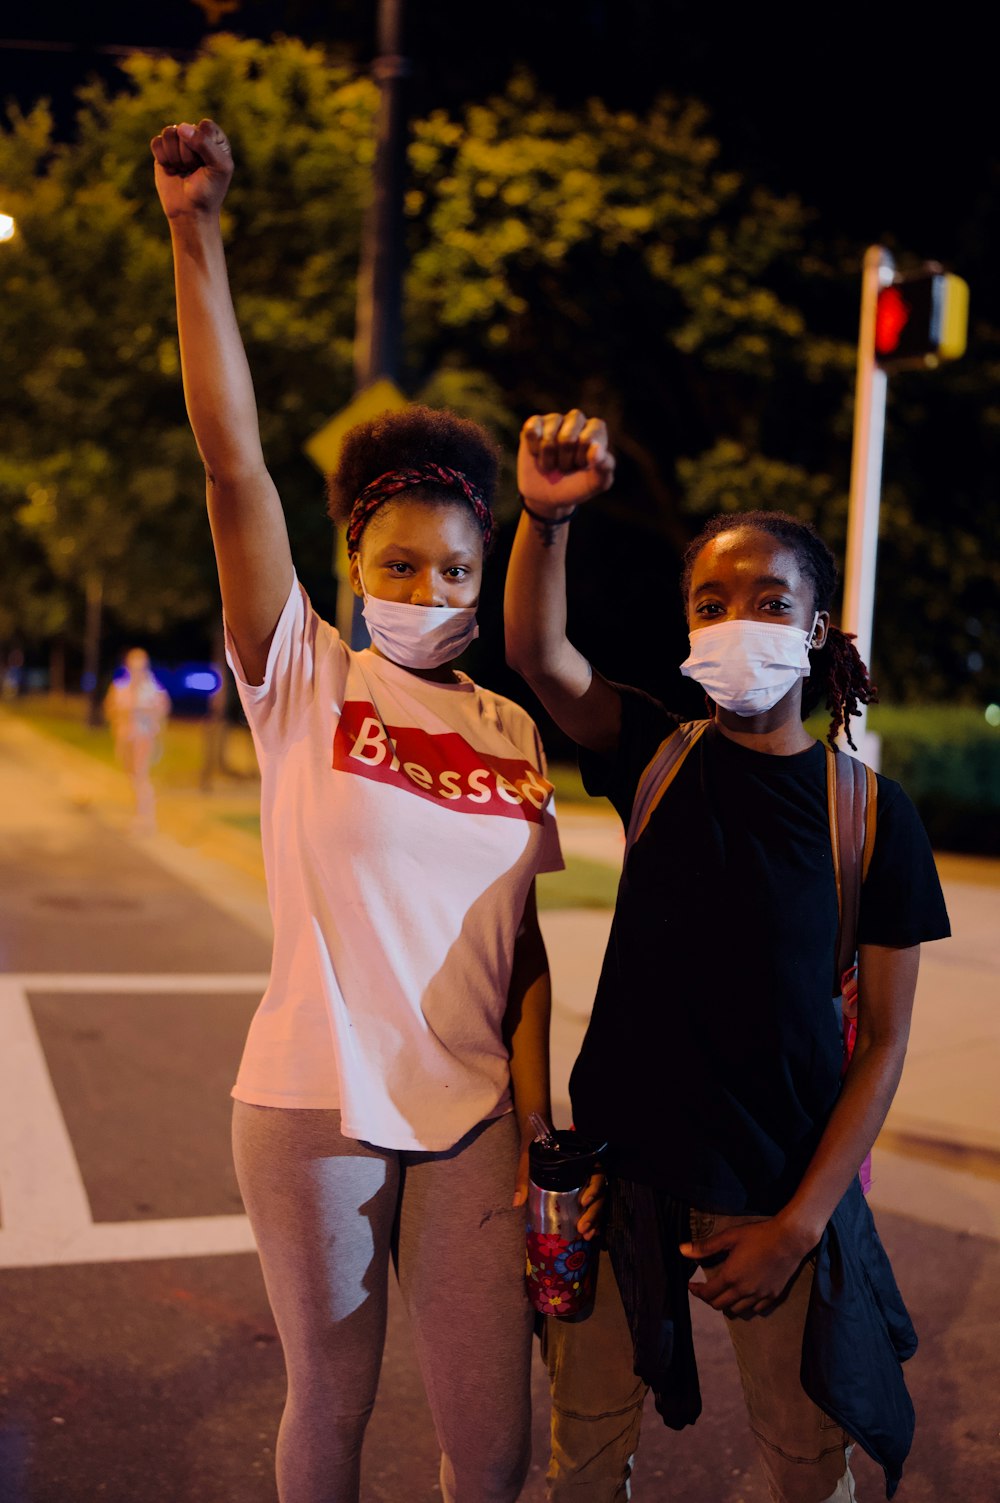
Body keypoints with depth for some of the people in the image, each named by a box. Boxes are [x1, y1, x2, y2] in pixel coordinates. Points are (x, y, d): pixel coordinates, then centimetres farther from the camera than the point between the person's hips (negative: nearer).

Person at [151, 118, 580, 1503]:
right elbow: (234, 465, -14)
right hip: (316, 1104, -2)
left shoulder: (512, 733, 5)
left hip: (472, 1113, 3)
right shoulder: (304, 681, -4)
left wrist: (537, 1130, 2)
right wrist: (196, 233, -18)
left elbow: (521, 941, 6)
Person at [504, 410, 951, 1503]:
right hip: (623, 1164, 1)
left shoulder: (871, 811, -7)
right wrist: (548, 515, -37)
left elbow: (882, 1042, -6)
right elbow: (537, 654, -21)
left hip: (784, 1186, -1)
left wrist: (799, 1224, -10)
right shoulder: (658, 754, -3)